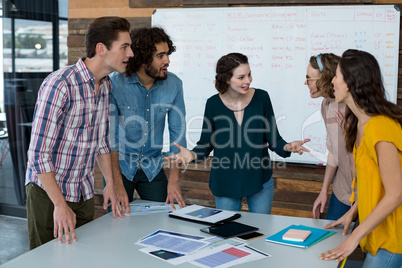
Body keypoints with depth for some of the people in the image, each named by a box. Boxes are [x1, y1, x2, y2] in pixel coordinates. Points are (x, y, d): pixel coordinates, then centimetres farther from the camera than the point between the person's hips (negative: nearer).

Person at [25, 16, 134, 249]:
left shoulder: (106, 85, 3)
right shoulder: (60, 84, -23)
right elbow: (39, 152, -23)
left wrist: (110, 184, 13)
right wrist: (60, 204, -22)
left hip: (84, 193, 7)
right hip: (48, 192, -7)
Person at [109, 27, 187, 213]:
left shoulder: (173, 84, -10)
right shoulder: (115, 84, -19)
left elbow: (177, 133, -4)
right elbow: (109, 137, -19)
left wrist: (174, 180, -8)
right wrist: (118, 186, -22)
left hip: (152, 168, 3)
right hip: (120, 166, -2)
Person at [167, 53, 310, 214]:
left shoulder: (261, 97, -8)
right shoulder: (214, 104, -9)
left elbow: (273, 139, -3)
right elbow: (206, 144, -1)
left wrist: (287, 147, -23)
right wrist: (193, 155, -21)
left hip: (260, 182, 1)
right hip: (225, 184, 0)